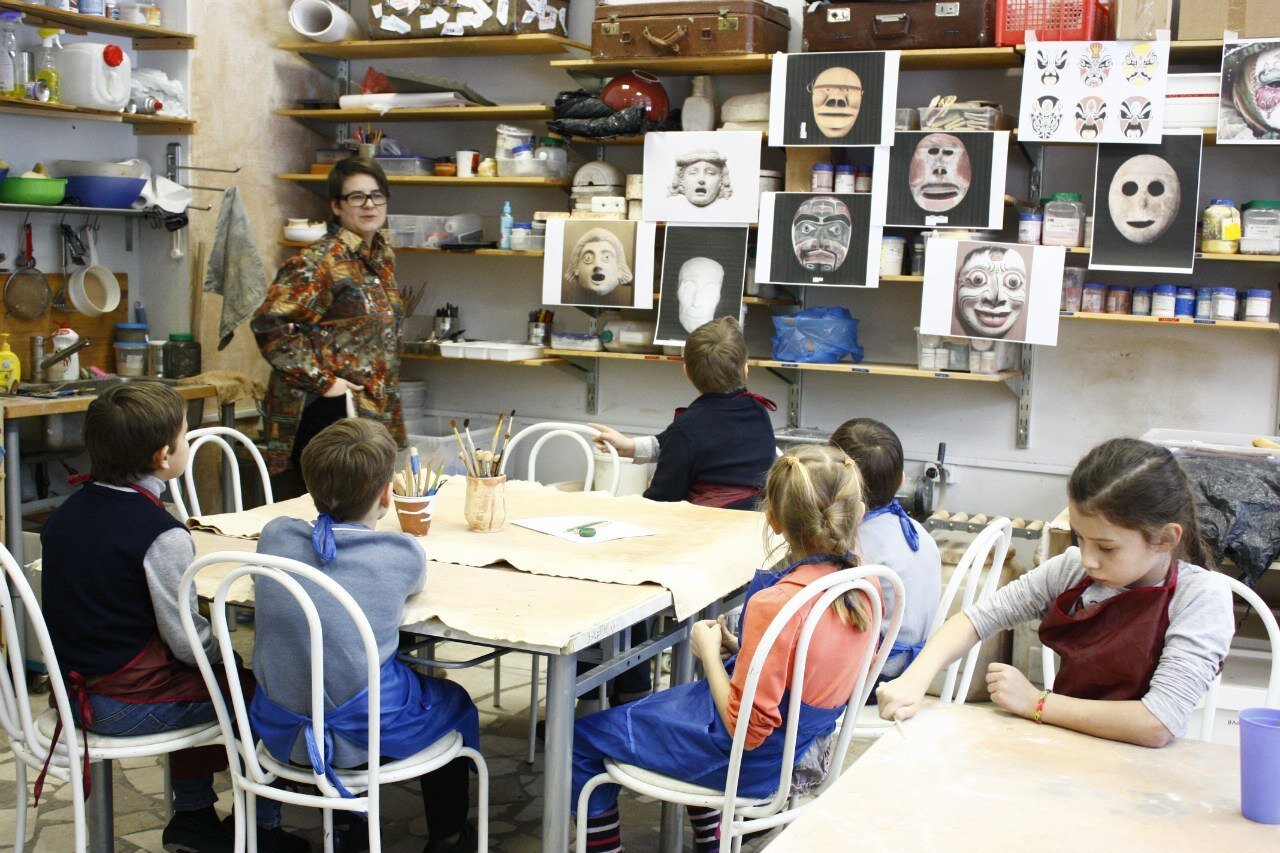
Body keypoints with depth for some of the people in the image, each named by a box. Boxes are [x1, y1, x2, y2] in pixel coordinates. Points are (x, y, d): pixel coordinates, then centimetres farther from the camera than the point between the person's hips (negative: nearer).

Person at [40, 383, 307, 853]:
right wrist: (231, 655, 0)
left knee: (200, 678, 29)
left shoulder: (68, 511, 4)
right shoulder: (161, 534, -22)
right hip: (127, 704, -9)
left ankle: (194, 813, 34)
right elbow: (188, 641, -20)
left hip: (73, 687, 9)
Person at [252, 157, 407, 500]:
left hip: (373, 408, 9)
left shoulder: (382, 254, 12)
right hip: (324, 409, -8)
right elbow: (269, 324, -20)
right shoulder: (321, 261, -14)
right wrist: (322, 381, -19)